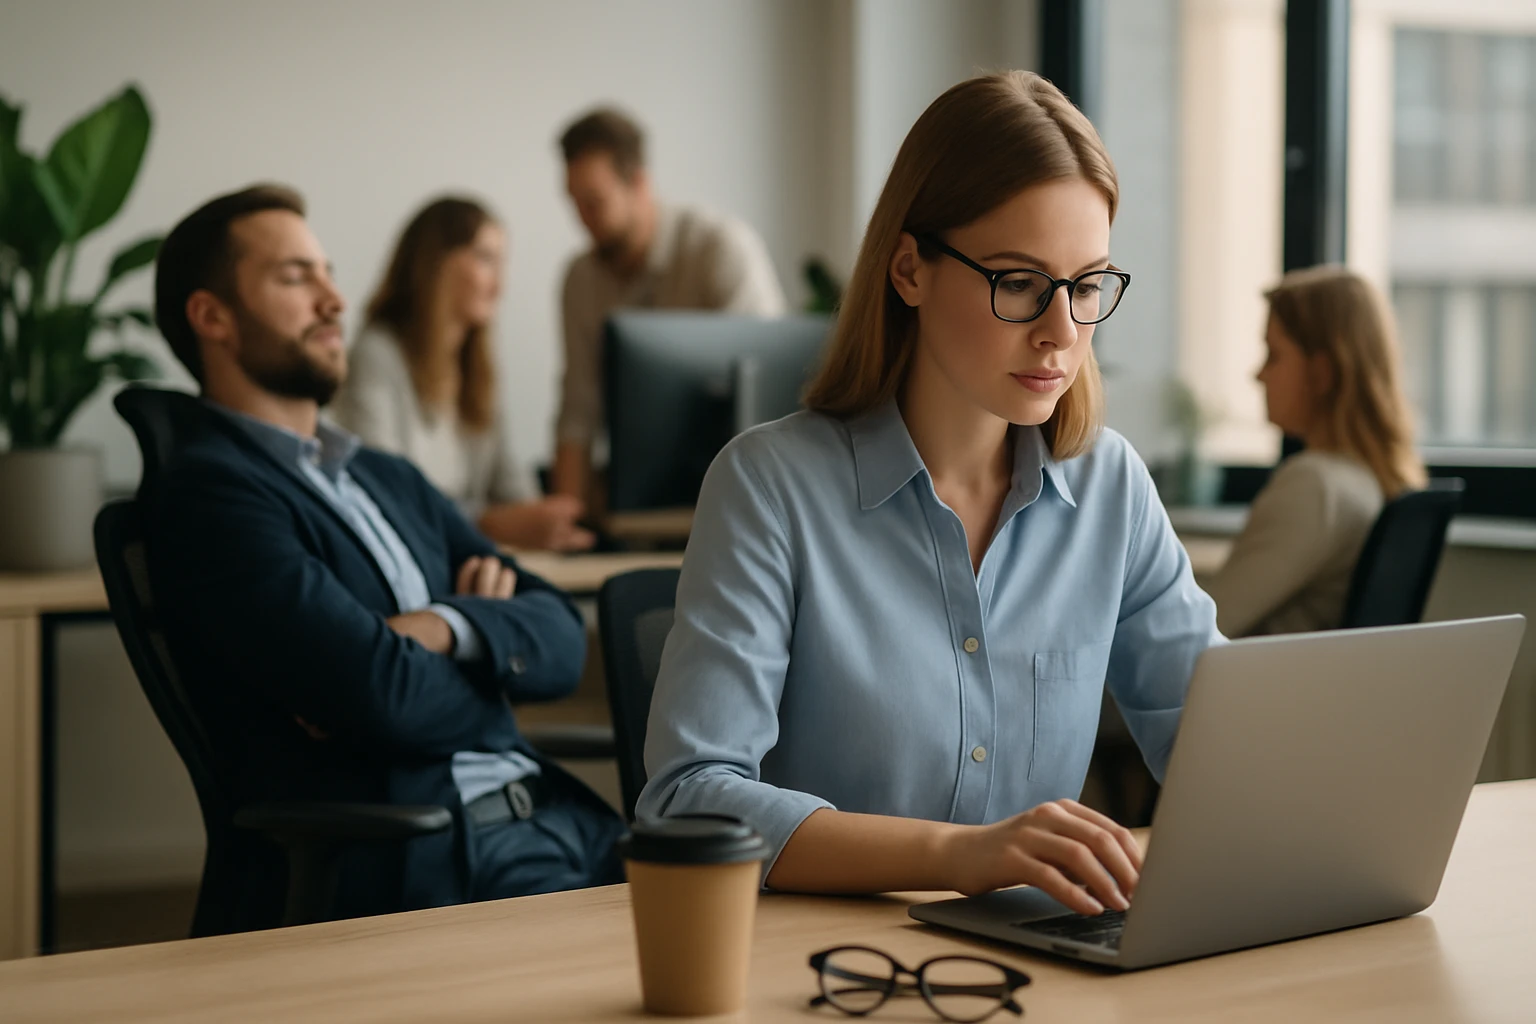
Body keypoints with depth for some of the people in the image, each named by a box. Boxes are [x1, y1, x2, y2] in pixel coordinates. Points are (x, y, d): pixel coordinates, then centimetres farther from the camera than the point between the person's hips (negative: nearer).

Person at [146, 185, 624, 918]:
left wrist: (445, 628, -8)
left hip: (551, 818, 8)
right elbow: (384, 693, -16)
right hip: (412, 866, -8)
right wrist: (493, 667, 6)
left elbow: (561, 640, 13)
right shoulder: (210, 492, -4)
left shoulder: (391, 482, 23)